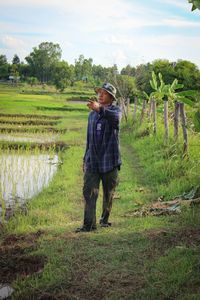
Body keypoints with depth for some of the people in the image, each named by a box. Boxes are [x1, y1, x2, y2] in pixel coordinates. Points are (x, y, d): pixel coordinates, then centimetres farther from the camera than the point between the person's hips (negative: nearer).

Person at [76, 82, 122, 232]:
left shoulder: (116, 110, -2)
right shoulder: (92, 114, 16)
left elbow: (115, 118, -29)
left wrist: (99, 109, -46)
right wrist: (85, 158, 19)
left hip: (109, 161, -4)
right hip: (92, 161, 4)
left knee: (108, 193, 8)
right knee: (89, 192, -7)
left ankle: (105, 219, 26)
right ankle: (89, 224, -6)